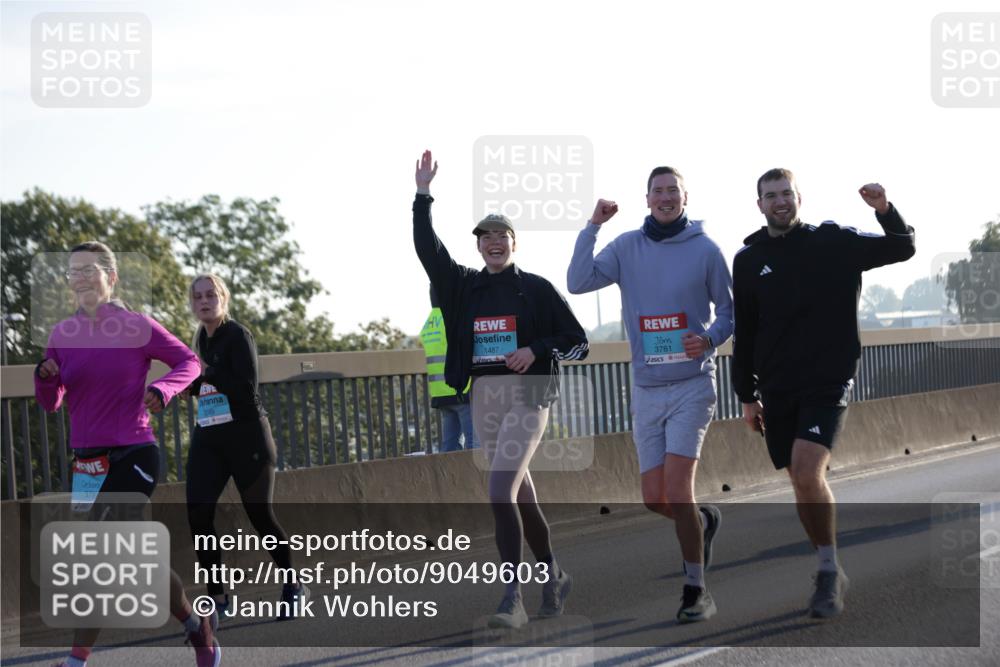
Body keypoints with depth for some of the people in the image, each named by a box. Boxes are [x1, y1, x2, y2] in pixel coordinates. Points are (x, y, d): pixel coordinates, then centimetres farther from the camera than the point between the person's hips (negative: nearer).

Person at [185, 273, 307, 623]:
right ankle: (216, 596, 2)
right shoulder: (201, 337, 13)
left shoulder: (238, 335, -10)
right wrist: (193, 383, 7)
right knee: (198, 513, -7)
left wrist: (206, 373, -22)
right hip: (208, 439, 7)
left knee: (260, 514, -1)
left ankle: (294, 586, 18)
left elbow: (246, 386, -21)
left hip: (247, 436, -7)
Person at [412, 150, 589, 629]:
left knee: (501, 493, -18)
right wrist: (423, 195, -5)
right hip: (484, 398, 5)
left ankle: (512, 599, -18)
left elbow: (578, 342, 1)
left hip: (526, 396, -5)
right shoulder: (464, 286, 11)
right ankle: (552, 576, 31)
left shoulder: (537, 289, -1)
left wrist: (537, 351, -15)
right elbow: (426, 248, 1)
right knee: (520, 493, 13)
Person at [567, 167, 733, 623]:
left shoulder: (705, 249, -2)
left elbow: (729, 309, 6)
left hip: (692, 384, -3)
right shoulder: (627, 247, 4)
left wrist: (710, 338, -14)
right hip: (647, 388, 4)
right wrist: (592, 227, -12)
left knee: (676, 490, -14)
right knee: (654, 499, 4)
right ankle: (702, 521, 37)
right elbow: (578, 282, -7)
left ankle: (696, 590, -2)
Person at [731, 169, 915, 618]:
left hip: (828, 383, -4)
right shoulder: (749, 260, 7)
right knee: (802, 482, 6)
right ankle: (830, 574, 21)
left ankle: (829, 572, -7)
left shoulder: (835, 243, 0)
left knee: (808, 472, -21)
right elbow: (744, 334, 11)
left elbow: (903, 248, 6)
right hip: (777, 389, 4)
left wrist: (884, 209, -11)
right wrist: (747, 396, 10)